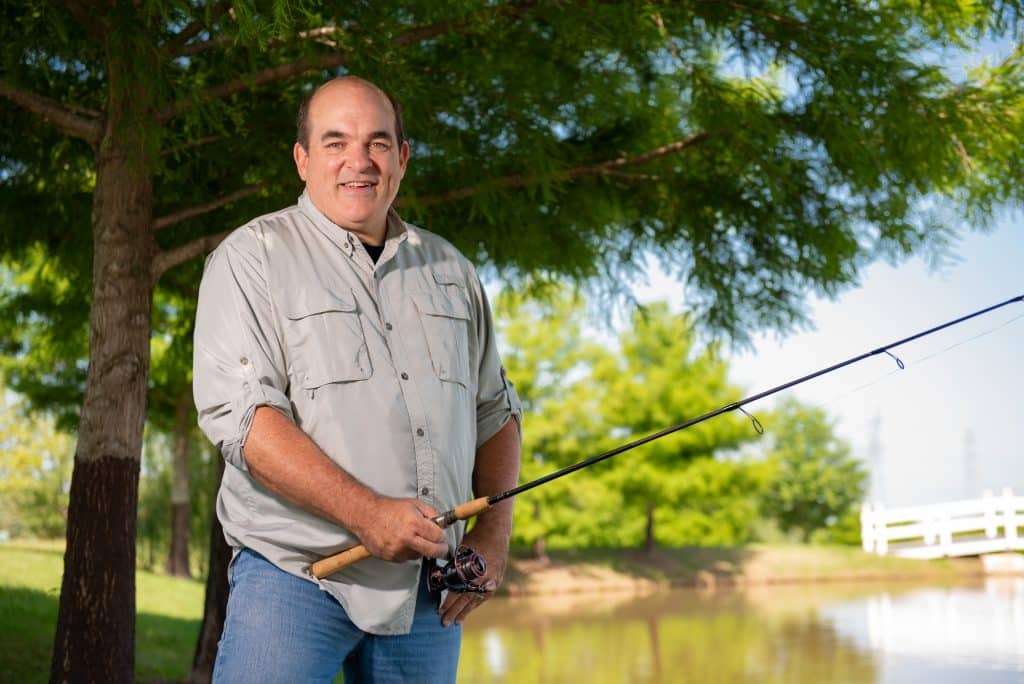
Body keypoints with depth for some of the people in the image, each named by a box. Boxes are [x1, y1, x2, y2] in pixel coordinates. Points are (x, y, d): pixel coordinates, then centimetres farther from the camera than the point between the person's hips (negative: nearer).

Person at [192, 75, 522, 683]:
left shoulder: (450, 270, 15)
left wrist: (494, 532, 4)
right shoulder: (252, 258, -2)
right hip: (295, 576, -4)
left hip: (430, 584, 5)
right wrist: (366, 514, -21)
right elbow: (238, 411, -14)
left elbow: (495, 410, 20)